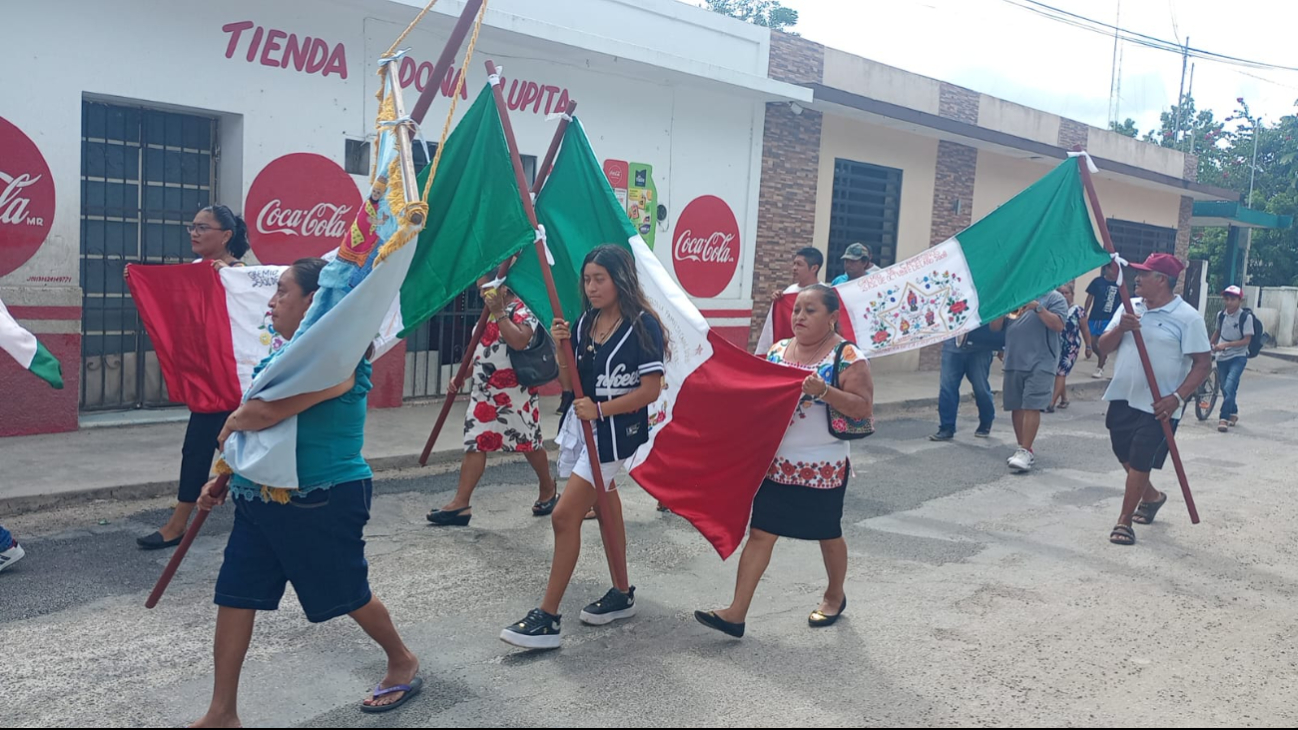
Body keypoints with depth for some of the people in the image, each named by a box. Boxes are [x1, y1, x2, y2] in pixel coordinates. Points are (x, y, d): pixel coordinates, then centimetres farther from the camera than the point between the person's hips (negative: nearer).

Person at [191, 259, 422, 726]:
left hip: (323, 504, -9)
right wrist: (222, 478, 16)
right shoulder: (290, 353, 11)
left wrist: (230, 427, -11)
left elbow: (265, 413, -33)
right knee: (235, 595, 7)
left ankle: (403, 663, 35)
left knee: (347, 596, 9)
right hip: (261, 499, 9)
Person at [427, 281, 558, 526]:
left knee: (530, 444, 8)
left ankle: (548, 490, 29)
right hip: (484, 392, 8)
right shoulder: (489, 312, 15)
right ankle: (460, 504, -1)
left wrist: (499, 313, -27)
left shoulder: (521, 310, -12)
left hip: (515, 394, -8)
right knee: (475, 445, 0)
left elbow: (519, 342, -31)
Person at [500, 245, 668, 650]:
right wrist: (563, 349, -9)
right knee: (605, 508, 18)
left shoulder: (642, 325, -13)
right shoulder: (585, 324, 7)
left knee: (564, 517, -11)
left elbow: (651, 390, -15)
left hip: (613, 432, -8)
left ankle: (548, 619, -3)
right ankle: (622, 595, 34)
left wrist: (601, 409, -22)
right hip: (580, 426, 8)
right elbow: (569, 383, 8)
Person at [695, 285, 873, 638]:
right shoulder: (778, 351, 5)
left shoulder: (848, 357, -11)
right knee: (760, 533, 1)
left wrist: (824, 391, -29)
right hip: (776, 463, 4)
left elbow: (864, 408, -17)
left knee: (828, 534, 15)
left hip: (824, 467, -4)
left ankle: (835, 596, 40)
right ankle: (737, 612, 3)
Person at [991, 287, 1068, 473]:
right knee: (1017, 408, 8)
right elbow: (995, 327, 10)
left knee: (1032, 407, -11)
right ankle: (1024, 450, 18)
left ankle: (1025, 452, -11)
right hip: (1013, 362, 5)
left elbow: (1058, 326, -11)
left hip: (1040, 364, -5)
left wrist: (1037, 307, -18)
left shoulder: (1054, 297, 2)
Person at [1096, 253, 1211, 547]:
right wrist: (1120, 328, -16)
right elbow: (1103, 347, 4)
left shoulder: (1187, 318, -10)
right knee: (1125, 457, 18)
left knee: (1140, 463, -3)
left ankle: (1124, 522, 8)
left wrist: (1177, 397, -21)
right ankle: (1152, 496, 44)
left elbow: (1203, 363, -11)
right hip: (1122, 398, 6)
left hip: (1157, 406, -6)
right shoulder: (1130, 308, 6)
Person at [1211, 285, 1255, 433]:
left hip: (1238, 357, -5)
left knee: (1229, 387, -19)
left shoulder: (1246, 317, -13)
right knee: (1225, 389, 13)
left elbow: (1247, 340, -14)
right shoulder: (1221, 315, 2)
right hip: (1222, 357, 5)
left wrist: (1226, 344, -22)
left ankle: (1224, 418, -15)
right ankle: (1233, 413, 34)